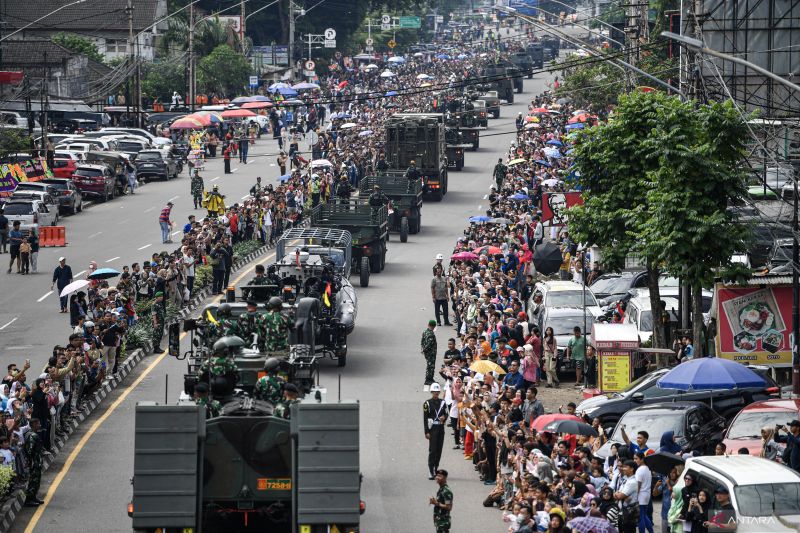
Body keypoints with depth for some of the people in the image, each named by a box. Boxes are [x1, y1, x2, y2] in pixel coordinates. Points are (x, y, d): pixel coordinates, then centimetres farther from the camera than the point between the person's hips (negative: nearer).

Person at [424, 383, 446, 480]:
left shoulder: (443, 402, 10)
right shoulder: (427, 403, -2)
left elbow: (446, 414, 15)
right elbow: (425, 418, -3)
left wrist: (444, 417, -11)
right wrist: (426, 432, -8)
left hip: (441, 429, 5)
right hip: (432, 429, -4)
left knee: (439, 450, 7)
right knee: (432, 450, -9)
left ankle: (435, 469, 17)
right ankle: (432, 472, -11)